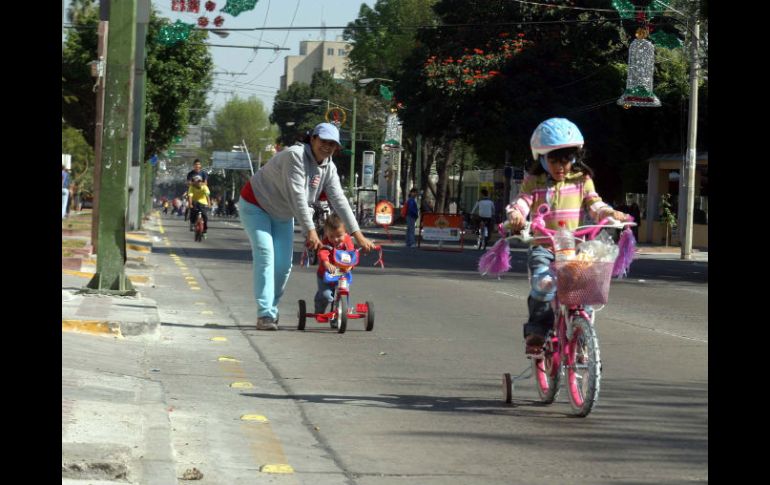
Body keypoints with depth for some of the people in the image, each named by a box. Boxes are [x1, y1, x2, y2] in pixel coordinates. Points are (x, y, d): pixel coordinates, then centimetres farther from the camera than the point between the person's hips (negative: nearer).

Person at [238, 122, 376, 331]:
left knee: (284, 263, 1)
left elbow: (339, 201, -12)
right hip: (256, 206, -8)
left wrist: (358, 235, -21)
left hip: (282, 215, 8)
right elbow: (297, 196, -36)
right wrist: (310, 231, -41)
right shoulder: (295, 156, -30)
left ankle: (272, 310, 17)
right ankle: (265, 314, -24)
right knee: (265, 255, -20)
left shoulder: (329, 168, -8)